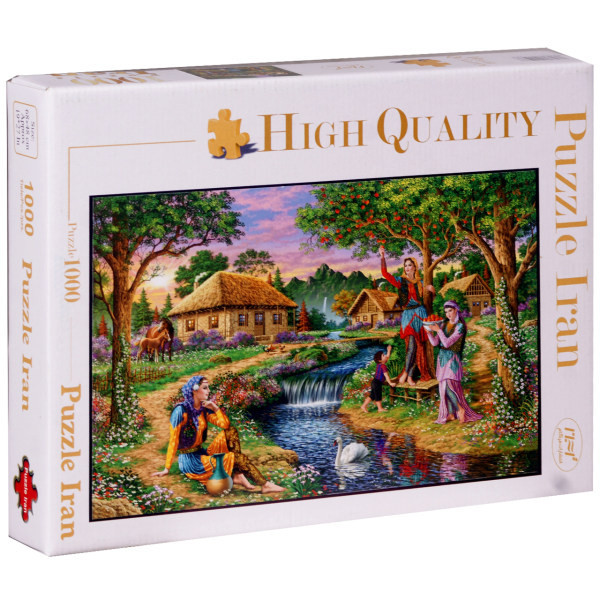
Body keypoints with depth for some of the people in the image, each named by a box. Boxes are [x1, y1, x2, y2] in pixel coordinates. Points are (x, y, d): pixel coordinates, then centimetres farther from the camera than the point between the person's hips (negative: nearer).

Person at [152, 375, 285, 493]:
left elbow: (225, 424, 5)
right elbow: (173, 441, -16)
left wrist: (215, 408, -8)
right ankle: (264, 485, -12)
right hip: (189, 460, -8)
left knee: (231, 431, -11)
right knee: (238, 457, -17)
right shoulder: (181, 411, -17)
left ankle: (238, 475, -23)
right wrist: (166, 469, -15)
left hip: (202, 454, 8)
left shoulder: (204, 409, 7)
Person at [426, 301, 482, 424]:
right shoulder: (444, 324, 11)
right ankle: (451, 414, 10)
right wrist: (429, 332, -8)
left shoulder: (460, 326, -9)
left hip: (453, 359, -7)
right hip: (442, 357, 7)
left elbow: (447, 343, -17)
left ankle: (460, 409, -3)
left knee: (449, 386, -16)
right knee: (444, 388, 4)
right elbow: (435, 342, 7)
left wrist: (438, 330, -19)